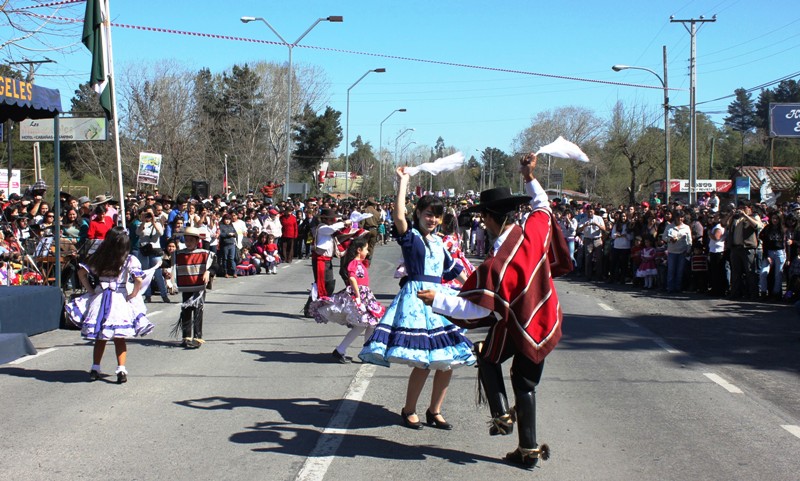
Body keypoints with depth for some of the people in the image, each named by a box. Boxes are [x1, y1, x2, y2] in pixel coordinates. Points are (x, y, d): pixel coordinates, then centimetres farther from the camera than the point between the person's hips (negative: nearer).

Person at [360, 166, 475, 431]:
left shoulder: (438, 242, 19)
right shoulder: (409, 236, -1)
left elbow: (454, 269, 29)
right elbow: (399, 216, -20)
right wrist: (403, 183, -15)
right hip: (416, 297, -7)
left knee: (447, 361, 3)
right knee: (422, 362, -12)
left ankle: (434, 410, 18)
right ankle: (409, 410, 8)